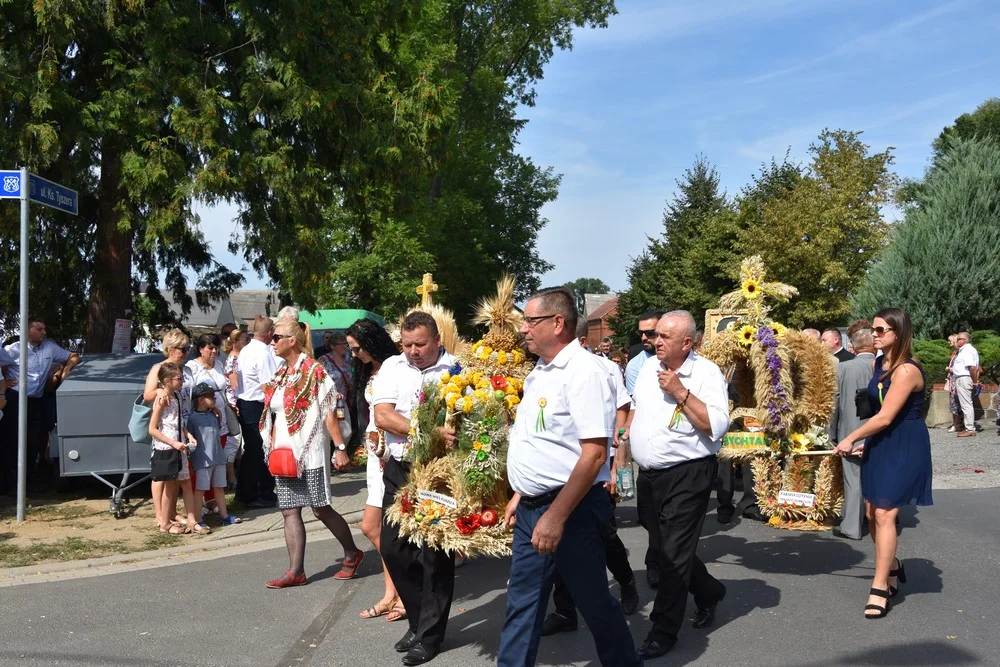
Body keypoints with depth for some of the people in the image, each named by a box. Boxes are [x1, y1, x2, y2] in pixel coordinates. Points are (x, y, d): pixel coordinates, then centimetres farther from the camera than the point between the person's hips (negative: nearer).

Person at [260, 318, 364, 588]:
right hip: (285, 453, 7)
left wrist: (340, 448, -17)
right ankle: (296, 571, 6)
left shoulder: (313, 371, -9)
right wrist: (273, 449, 11)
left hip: (310, 452, -7)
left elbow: (329, 413, -13)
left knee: (321, 508, -1)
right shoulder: (280, 375, 12)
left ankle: (352, 554, 18)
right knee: (289, 511, 3)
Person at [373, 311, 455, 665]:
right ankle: (418, 619, 28)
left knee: (434, 552, 1)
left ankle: (430, 634, 16)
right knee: (393, 547, 8)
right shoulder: (392, 366, 3)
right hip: (400, 469, 4)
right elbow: (382, 416, -8)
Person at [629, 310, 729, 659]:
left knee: (674, 554, -2)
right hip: (648, 475, 7)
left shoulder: (707, 373, -12)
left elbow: (717, 426, -21)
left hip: (687, 476, -7)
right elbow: (634, 412, 18)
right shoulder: (647, 368, 8)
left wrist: (680, 392, -22)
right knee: (661, 548, 17)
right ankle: (708, 592, 40)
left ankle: (664, 630, 8)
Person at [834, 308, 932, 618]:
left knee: (884, 513, -10)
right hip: (880, 445, 9)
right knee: (872, 511, 11)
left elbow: (886, 417, -21)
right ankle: (892, 568, 34)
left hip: (904, 449, -9)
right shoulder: (879, 365, 8)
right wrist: (865, 441, 10)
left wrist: (851, 438, -14)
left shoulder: (906, 370, -20)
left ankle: (879, 589, -1)